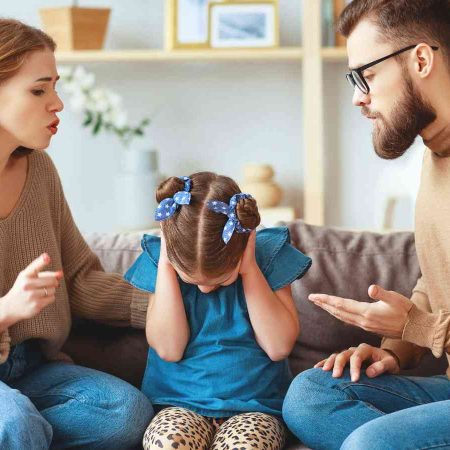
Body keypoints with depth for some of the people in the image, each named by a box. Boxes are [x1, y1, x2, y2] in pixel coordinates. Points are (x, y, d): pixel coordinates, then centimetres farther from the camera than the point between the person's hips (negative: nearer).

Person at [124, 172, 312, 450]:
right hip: (181, 403, 1)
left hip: (254, 405, 0)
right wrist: (166, 266, -12)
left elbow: (280, 346, -8)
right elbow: (168, 349, -9)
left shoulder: (266, 253, -3)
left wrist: (250, 269, -13)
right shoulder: (160, 258, -1)